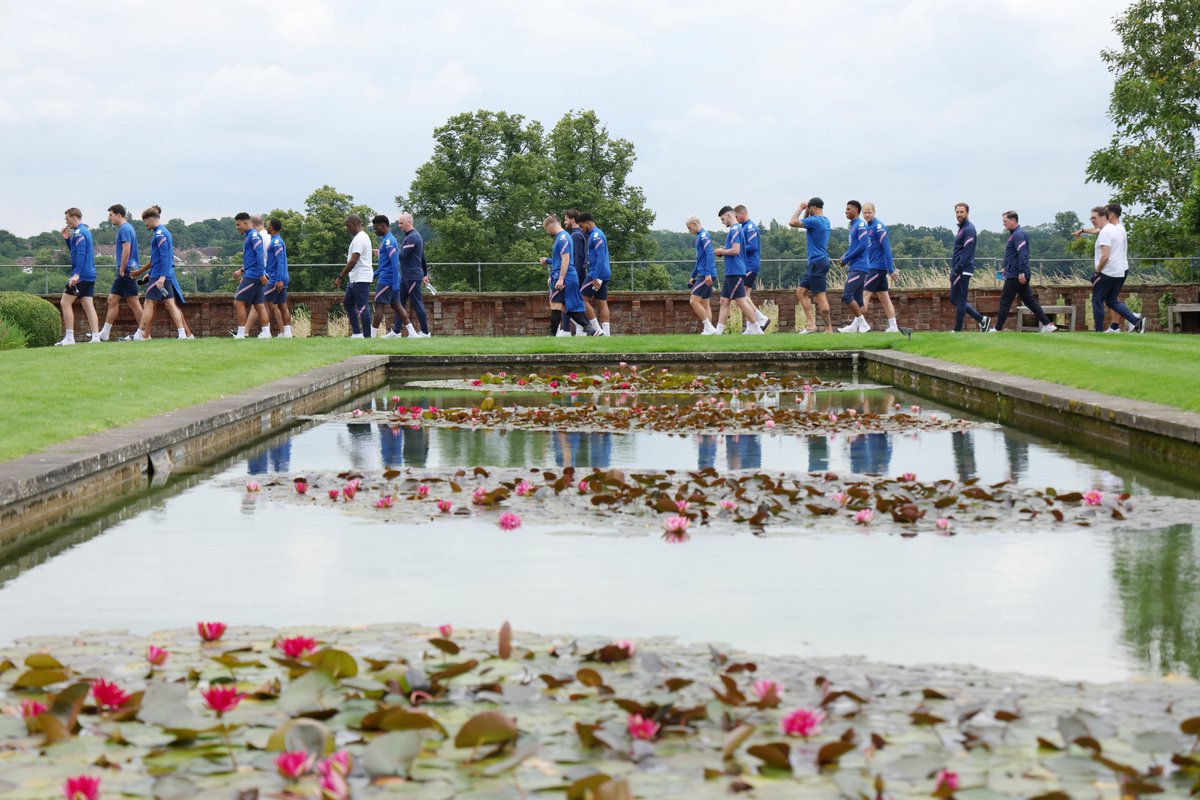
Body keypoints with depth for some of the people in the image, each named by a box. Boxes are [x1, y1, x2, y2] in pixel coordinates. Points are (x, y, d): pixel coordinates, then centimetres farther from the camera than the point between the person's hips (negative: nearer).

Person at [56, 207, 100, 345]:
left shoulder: (79, 233, -13)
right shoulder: (85, 231, 18)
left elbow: (80, 254, -23)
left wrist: (76, 274, -29)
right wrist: (67, 238, 16)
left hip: (81, 275, -9)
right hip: (90, 275, 9)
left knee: (65, 302, -3)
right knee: (88, 305, 5)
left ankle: (69, 337, -6)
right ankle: (95, 336, -2)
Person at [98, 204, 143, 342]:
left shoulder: (124, 229, -12)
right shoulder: (127, 228, 19)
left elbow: (126, 250, -21)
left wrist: (122, 270, -18)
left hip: (126, 272, -10)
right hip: (124, 273, 10)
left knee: (133, 302, -6)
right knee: (112, 300, 8)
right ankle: (105, 333, 9)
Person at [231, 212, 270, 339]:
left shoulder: (253, 235, -10)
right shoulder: (248, 236, 20)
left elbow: (260, 254, -19)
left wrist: (262, 273, -24)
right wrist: (242, 271, 23)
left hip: (253, 276, -10)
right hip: (253, 275, 10)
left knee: (238, 303, -8)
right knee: (259, 305, 8)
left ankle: (241, 333, -9)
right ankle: (266, 332, 7)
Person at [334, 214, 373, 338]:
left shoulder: (359, 239, -16)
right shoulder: (363, 237, 17)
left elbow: (353, 261, -22)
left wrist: (340, 277, -21)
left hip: (361, 279, -11)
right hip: (356, 279, 11)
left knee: (362, 307, -8)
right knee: (347, 303, 15)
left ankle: (367, 336, -5)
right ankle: (357, 333, 16)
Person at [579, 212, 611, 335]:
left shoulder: (596, 235, -13)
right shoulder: (595, 234, 18)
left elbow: (601, 257, -21)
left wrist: (595, 277, -24)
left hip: (598, 273, -10)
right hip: (605, 274, 10)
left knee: (583, 298, -6)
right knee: (601, 303, 7)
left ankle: (597, 329, -8)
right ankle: (606, 333, 3)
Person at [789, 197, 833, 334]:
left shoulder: (815, 221, -16)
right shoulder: (825, 221, 14)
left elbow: (792, 222, -16)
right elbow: (804, 222, 29)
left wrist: (801, 208, -3)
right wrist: (805, 212, 14)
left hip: (818, 262, -10)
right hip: (814, 264, 10)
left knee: (820, 296, -8)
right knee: (801, 292, 12)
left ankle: (829, 329, -6)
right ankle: (811, 325, 9)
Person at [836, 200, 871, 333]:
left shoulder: (861, 225, -11)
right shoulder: (853, 226, 19)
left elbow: (862, 246, -19)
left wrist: (846, 259, -13)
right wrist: (844, 257, 7)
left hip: (859, 267, -10)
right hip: (854, 267, 10)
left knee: (847, 296, -13)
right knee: (857, 298, 9)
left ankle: (862, 322, -8)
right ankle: (855, 326, 10)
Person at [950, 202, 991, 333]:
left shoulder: (969, 229, -12)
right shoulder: (961, 228, 19)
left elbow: (967, 252, -19)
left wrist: (956, 270, -21)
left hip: (963, 271, -10)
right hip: (957, 270, 10)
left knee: (959, 301, -5)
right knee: (954, 300, 12)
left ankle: (957, 330, 0)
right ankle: (982, 319, 15)